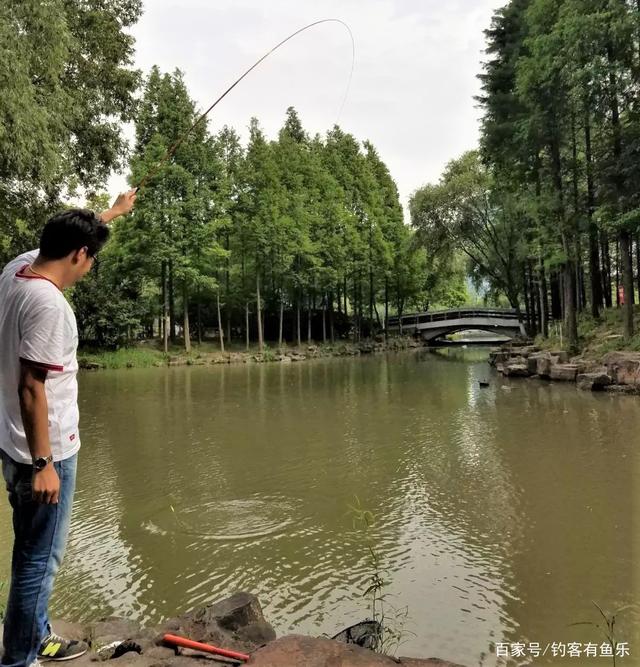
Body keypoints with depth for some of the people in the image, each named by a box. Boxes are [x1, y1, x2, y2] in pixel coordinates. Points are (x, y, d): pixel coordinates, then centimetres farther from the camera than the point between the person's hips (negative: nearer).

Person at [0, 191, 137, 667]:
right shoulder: (49, 305, -24)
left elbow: (68, 235, 21)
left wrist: (113, 213, 34)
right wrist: (43, 464, -21)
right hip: (45, 451, -10)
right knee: (41, 559, 5)